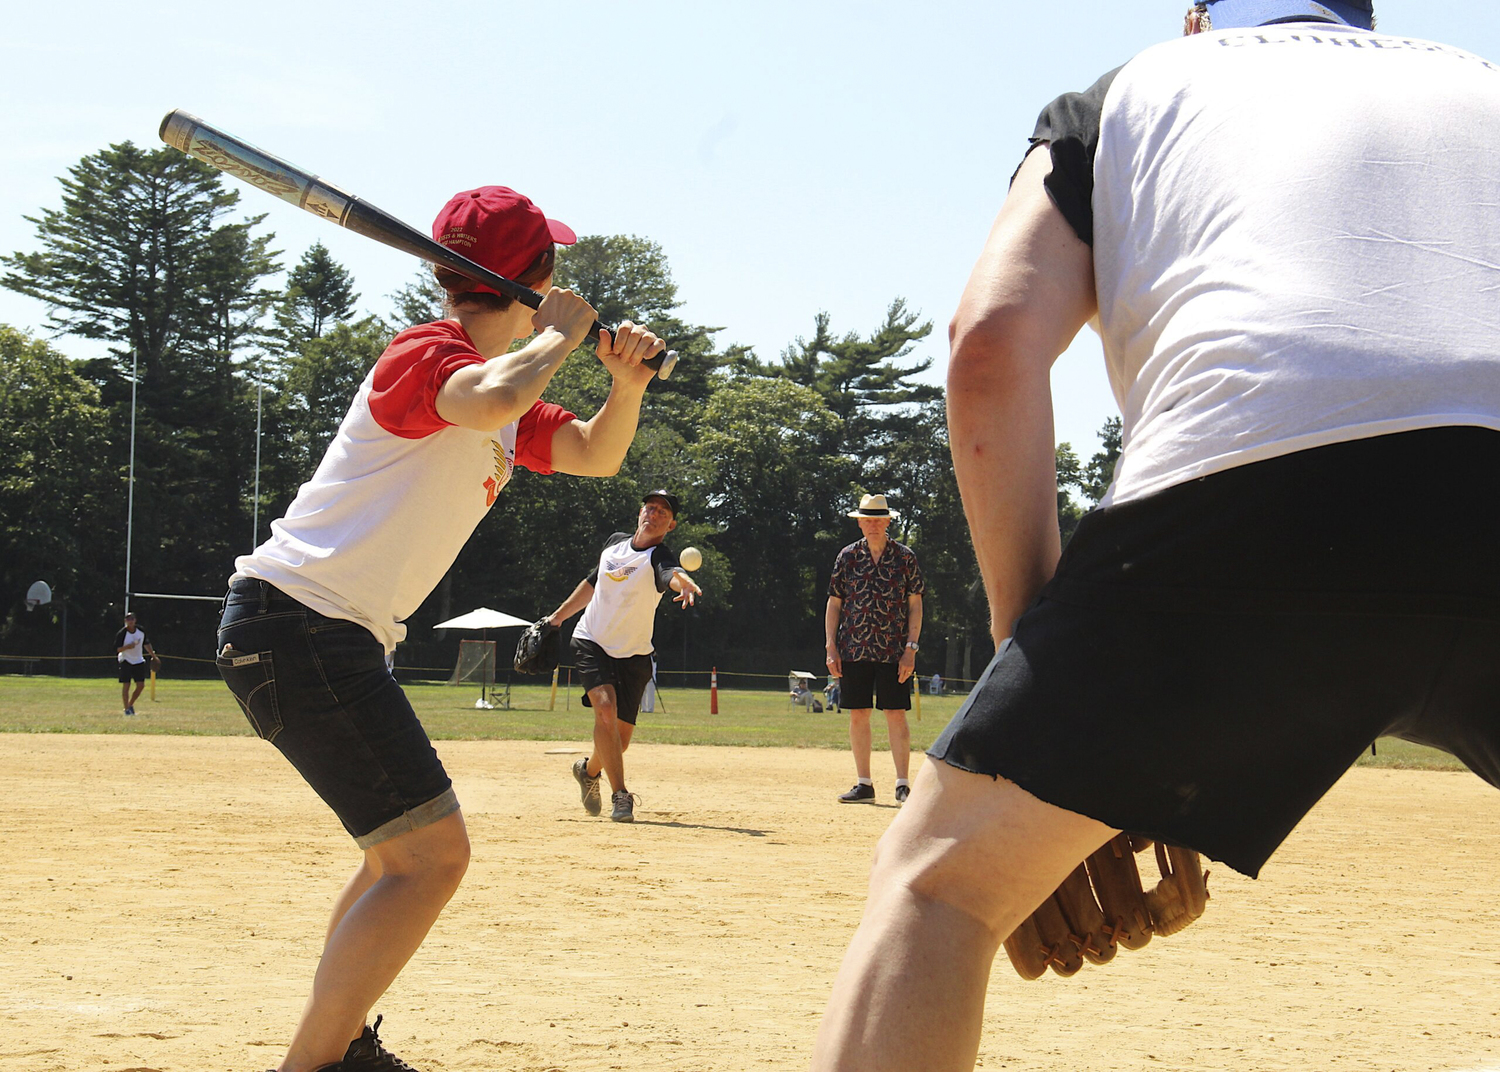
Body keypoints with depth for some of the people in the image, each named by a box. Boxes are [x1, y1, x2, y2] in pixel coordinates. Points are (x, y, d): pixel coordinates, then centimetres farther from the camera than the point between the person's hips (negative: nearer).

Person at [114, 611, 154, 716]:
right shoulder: (121, 634, -13)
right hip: (126, 662, -5)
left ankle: (131, 705, 19)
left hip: (139, 662, 5)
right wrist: (127, 647, -31)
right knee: (126, 686, -6)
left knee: (141, 686, 0)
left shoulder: (141, 631, 2)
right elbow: (117, 649, -15)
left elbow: (146, 644, 18)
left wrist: (153, 655, 20)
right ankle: (126, 709, 1)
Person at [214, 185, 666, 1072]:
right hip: (296, 623, -11)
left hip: (342, 640, 11)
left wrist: (626, 381, 4)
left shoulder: (499, 378, 18)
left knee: (411, 846, 22)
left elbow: (596, 455, 24)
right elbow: (490, 403, -35)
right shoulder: (427, 353, -12)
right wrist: (558, 335, -16)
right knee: (433, 855, -13)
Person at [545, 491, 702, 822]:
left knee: (620, 738, 1)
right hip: (591, 642, 1)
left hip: (632, 655, -1)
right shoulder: (615, 542, 0)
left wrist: (685, 583, -65)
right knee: (605, 706, -24)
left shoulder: (659, 558, -16)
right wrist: (559, 615, 18)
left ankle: (590, 770, 36)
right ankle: (620, 796, -23)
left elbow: (673, 573, -41)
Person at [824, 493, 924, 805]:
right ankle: (864, 785, 10)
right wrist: (831, 648, 2)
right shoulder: (847, 557, 9)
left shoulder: (905, 557, 4)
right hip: (853, 648, 2)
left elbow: (915, 605, 3)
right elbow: (834, 603, 11)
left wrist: (911, 648, -6)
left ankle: (902, 785, 0)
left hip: (893, 650, -2)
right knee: (858, 715, 3)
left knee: (896, 715, -4)